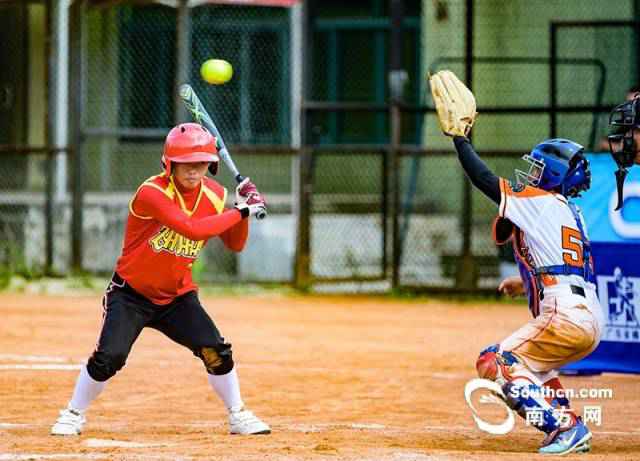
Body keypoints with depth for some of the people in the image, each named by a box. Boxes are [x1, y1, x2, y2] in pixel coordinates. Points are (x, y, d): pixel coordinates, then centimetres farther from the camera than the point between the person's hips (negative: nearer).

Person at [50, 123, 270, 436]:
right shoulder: (152, 193, -26)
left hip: (177, 296, 4)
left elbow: (235, 245, 4)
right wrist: (240, 211, -31)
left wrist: (242, 208, -13)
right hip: (131, 294, -4)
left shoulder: (213, 195, -5)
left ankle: (238, 416, 10)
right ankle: (73, 415, 7)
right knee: (108, 358, -16)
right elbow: (191, 229, -39)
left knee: (216, 352, -10)